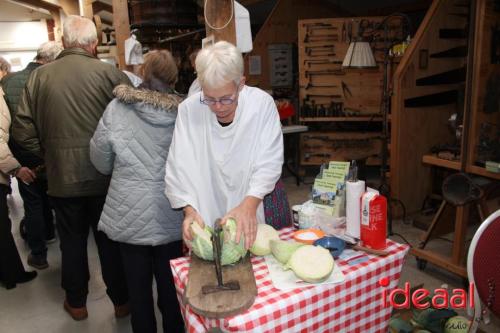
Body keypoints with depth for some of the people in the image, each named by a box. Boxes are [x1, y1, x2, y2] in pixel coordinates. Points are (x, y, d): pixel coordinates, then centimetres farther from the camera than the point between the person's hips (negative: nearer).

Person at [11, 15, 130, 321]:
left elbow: (22, 129, -2)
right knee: (110, 240, 13)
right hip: (105, 175, -2)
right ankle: (121, 301, 28)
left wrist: (47, 153, 12)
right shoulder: (110, 73, -11)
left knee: (72, 240, 18)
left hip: (62, 177, 2)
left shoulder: (40, 76, -3)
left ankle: (76, 302, 35)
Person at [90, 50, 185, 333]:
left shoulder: (117, 108, -9)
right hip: (171, 216, 1)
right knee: (170, 283, 15)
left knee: (139, 285, 16)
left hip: (131, 214, 0)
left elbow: (101, 161, 1)